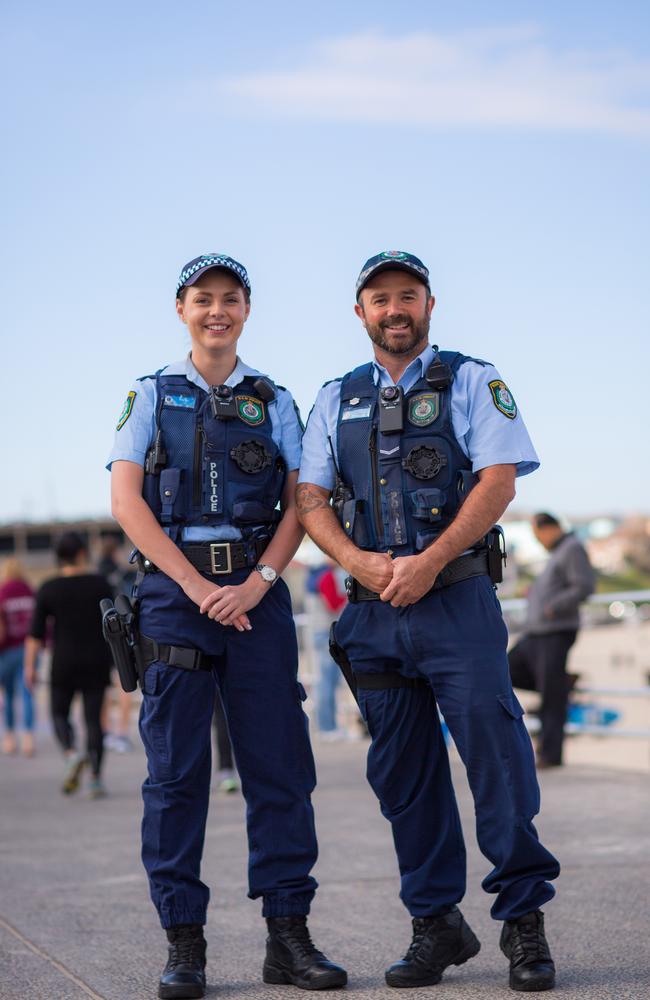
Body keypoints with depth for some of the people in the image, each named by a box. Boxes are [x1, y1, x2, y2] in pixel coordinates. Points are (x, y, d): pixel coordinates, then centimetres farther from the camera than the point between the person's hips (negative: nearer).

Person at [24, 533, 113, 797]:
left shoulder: (48, 589, -4)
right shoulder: (99, 584, -3)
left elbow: (36, 632, -3)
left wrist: (30, 666, 4)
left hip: (64, 663, -1)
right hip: (97, 661, 1)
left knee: (59, 713, 13)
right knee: (93, 718, 5)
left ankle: (72, 753, -14)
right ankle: (95, 778, 0)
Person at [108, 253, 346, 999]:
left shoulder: (274, 402, 12)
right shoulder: (152, 396, 8)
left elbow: (299, 504, 6)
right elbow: (127, 502, -1)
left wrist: (257, 583, -10)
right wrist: (197, 586, -10)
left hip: (256, 592, 1)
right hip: (174, 589, -1)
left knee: (278, 763, -1)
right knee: (175, 769, -2)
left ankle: (288, 936, 5)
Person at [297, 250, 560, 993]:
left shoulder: (472, 381, 5)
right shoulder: (337, 400, 15)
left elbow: (500, 480, -7)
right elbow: (310, 499, 8)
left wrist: (429, 562, -16)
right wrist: (359, 561, -10)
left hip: (456, 599, -4)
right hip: (374, 609, 4)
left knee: (494, 750, -8)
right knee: (402, 770, 7)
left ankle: (523, 920, 3)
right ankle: (436, 925, 17)